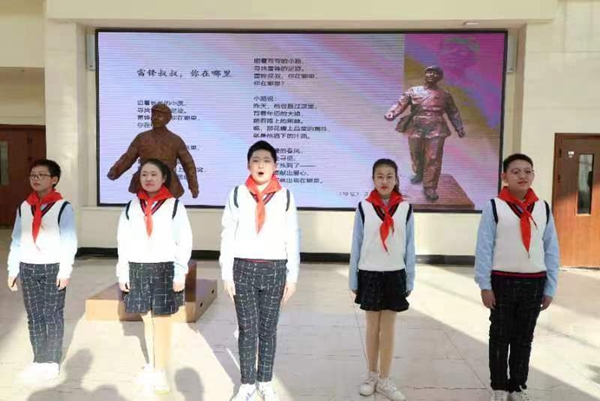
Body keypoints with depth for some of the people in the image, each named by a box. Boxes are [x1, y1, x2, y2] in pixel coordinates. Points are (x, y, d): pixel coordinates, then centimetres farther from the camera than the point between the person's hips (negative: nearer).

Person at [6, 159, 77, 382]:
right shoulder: (24, 207, 8)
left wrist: (65, 271, -13)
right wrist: (12, 270, 8)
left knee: (53, 316, 4)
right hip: (28, 268, 5)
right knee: (34, 317, 9)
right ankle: (39, 360, 19)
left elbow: (69, 242, -9)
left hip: (53, 267, -4)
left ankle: (52, 361, 15)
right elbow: (16, 240, 11)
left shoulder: (63, 207, -7)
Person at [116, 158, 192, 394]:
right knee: (147, 320, 13)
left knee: (162, 322, -2)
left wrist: (180, 274, -8)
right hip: (138, 269, 3)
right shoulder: (131, 207, 5)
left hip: (165, 269, -3)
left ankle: (160, 371, 8)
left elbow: (184, 241, -5)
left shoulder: (174, 206, -4)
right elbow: (123, 242, 7)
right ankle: (151, 364, 28)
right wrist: (122, 273, 3)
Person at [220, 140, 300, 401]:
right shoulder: (237, 195, 0)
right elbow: (228, 236, 1)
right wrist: (227, 274, -3)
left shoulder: (285, 196, 1)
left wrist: (292, 277, 0)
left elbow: (292, 239, 2)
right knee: (247, 329, 7)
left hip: (274, 269, 0)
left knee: (268, 329, 10)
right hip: (243, 268, 0)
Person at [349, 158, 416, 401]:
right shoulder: (364, 208, -4)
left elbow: (409, 248, 2)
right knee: (372, 327, 12)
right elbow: (356, 246, 0)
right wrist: (354, 280, 1)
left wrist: (409, 282, 3)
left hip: (395, 275, 0)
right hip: (369, 274, 0)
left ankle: (384, 380, 22)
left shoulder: (405, 209, -2)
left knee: (388, 329, 9)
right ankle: (372, 376, 29)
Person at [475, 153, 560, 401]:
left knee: (524, 338, 14)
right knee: (500, 337, 10)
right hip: (503, 281, -3)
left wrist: (550, 288, 3)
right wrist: (485, 286, -8)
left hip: (534, 283, 3)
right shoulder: (494, 207, -8)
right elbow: (484, 248, -7)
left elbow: (552, 251, 4)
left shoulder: (543, 209, 2)